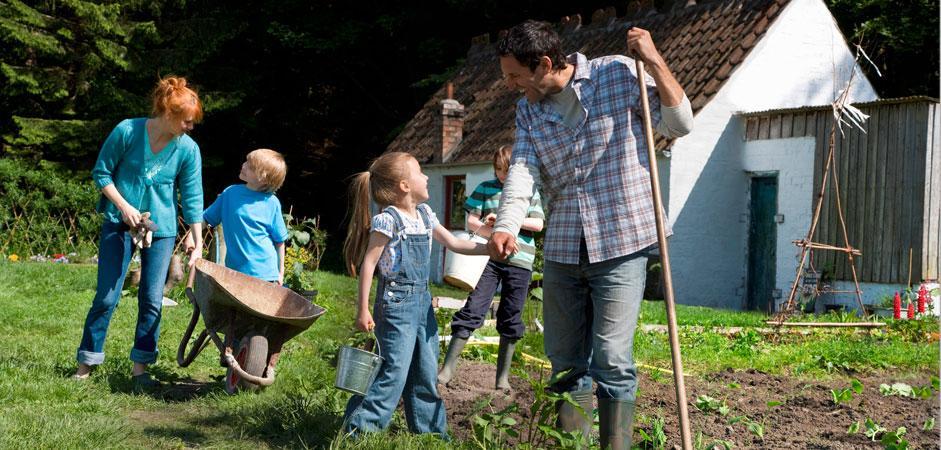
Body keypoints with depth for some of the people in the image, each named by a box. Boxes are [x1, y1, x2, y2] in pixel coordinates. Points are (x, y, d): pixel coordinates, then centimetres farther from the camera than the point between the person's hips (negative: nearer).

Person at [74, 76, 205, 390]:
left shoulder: (188, 149, -7)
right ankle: (86, 362, 12)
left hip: (161, 230, 2)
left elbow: (192, 198, -3)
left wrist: (198, 242, -5)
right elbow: (101, 172, -3)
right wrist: (124, 207, -14)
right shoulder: (127, 131, -13)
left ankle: (140, 367, 13)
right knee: (106, 297, -1)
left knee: (152, 301, 2)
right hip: (119, 224, -2)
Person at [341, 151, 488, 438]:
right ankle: (358, 429, -3)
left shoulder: (425, 215, 10)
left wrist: (490, 248, 6)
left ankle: (431, 429, 23)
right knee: (394, 370, -10)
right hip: (397, 302, -8)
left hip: (423, 301, 8)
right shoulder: (388, 220, -13)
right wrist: (363, 310, -14)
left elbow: (453, 243, 17)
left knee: (426, 371, 12)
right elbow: (368, 263, -13)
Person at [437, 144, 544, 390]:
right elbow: (471, 221, 2)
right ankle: (448, 368, -6)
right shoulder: (485, 188, 8)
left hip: (520, 262, 1)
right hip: (489, 258, -1)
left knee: (511, 319, 7)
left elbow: (538, 224, -1)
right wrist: (484, 229, -18)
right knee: (473, 309, -10)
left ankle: (503, 376, 17)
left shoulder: (530, 192, 9)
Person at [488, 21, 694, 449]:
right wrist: (505, 227, -23)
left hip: (620, 244, -5)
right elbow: (522, 170, -6)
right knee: (566, 364, 11)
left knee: (611, 361, -9)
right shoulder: (527, 110, 9)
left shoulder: (621, 75, -4)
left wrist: (654, 61, -12)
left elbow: (680, 123, -1)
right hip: (562, 249, 5)